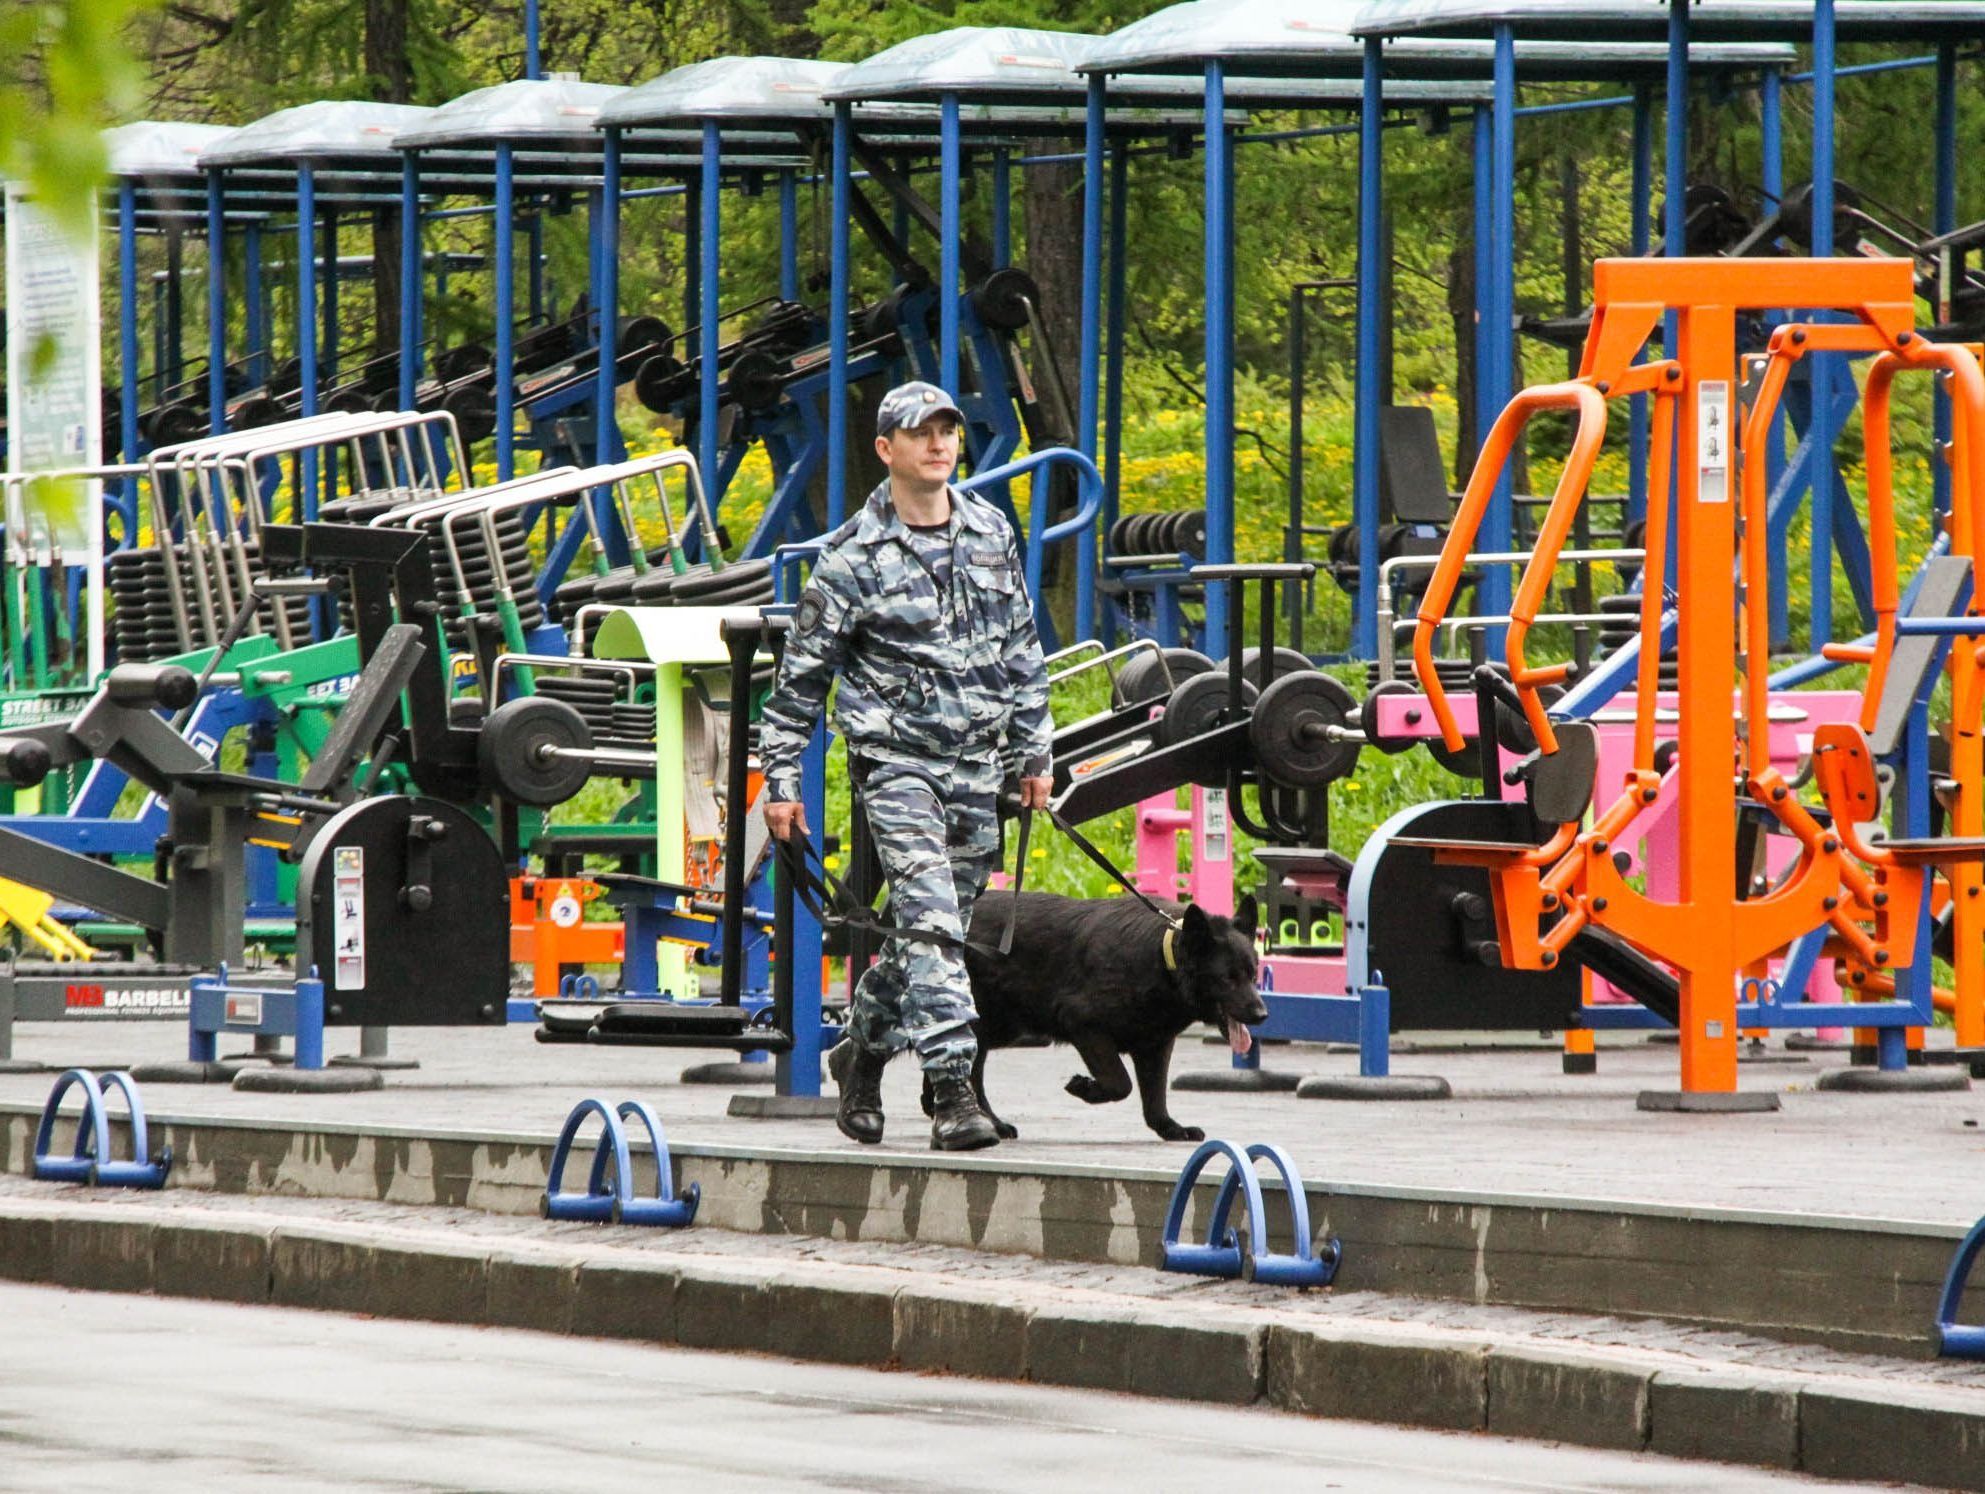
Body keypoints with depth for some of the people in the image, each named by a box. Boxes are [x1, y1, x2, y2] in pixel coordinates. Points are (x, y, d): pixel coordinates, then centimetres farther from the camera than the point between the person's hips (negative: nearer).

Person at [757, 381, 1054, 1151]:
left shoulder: (993, 534, 8)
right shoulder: (854, 556, -7)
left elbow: (1021, 648, 18)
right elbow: (802, 670, -1)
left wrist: (1035, 752, 17)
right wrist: (780, 778, -1)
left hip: (977, 766, 5)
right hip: (896, 759, -5)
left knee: (933, 925, 11)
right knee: (931, 920, -17)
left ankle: (863, 1048, 33)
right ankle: (952, 1091, -20)